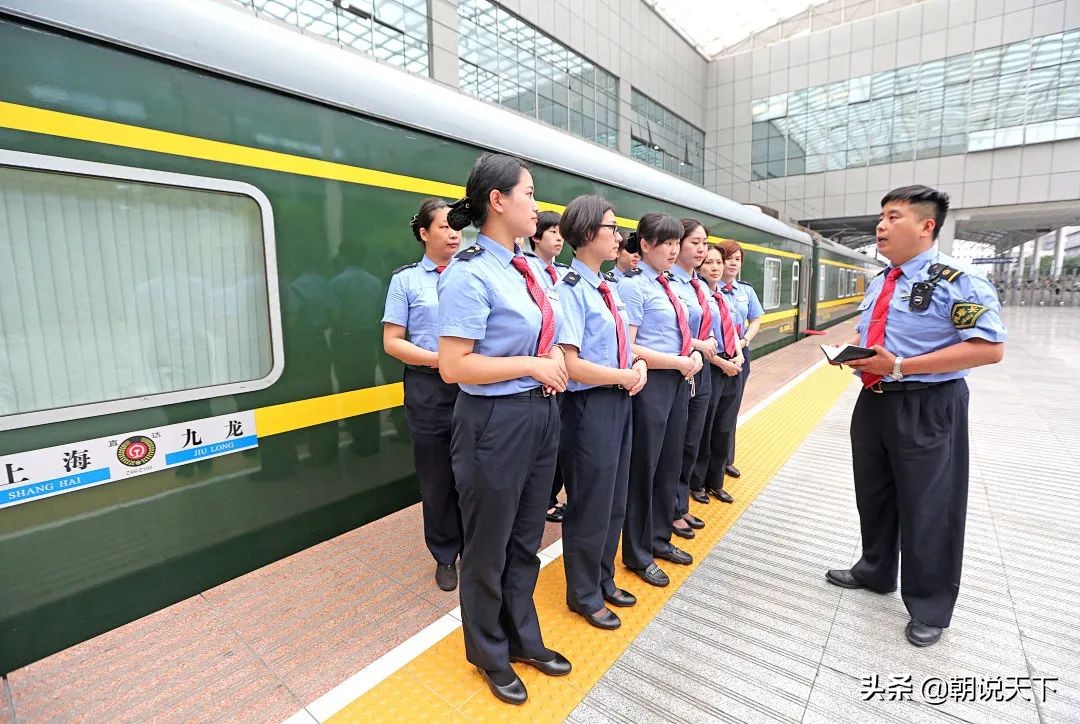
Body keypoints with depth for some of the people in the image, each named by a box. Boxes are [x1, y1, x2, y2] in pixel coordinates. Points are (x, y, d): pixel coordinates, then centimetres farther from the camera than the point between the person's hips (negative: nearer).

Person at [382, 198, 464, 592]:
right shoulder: (406, 279, 2)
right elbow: (392, 342, -2)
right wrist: (439, 360, -15)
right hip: (429, 388, -1)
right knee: (437, 480, 10)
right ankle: (445, 557, 29)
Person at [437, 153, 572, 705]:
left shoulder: (523, 267, 7)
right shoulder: (470, 272, -18)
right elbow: (454, 366, -22)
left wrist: (554, 355, -1)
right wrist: (533, 365, -18)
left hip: (540, 415, 8)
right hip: (495, 422, -8)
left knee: (526, 540, 23)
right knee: (489, 547, 14)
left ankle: (523, 639, 47)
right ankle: (489, 654, 42)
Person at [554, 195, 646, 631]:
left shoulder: (610, 286, 11)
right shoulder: (571, 289, -17)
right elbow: (570, 364, -23)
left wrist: (638, 365, -2)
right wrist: (626, 376, -14)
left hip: (619, 400, 9)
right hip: (589, 405, -9)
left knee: (615, 500, 20)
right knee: (590, 504, 7)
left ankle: (604, 579, 42)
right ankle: (584, 594, 31)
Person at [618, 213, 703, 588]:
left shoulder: (669, 285, 13)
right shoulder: (633, 285, -12)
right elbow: (626, 348, -19)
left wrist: (694, 353, -1)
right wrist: (679, 361, -17)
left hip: (678, 383, 8)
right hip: (651, 384, -8)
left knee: (670, 465, 17)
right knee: (643, 468, 5)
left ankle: (659, 539, 37)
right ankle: (637, 554, 24)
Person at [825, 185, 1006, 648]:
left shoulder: (958, 281, -14)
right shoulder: (879, 282, 10)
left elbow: (989, 348, -21)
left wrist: (901, 366, -26)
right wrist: (850, 349, -1)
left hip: (928, 408, -7)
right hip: (873, 402, 8)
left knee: (928, 508, 6)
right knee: (873, 496, 19)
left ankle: (929, 607, 27)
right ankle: (875, 571, 41)